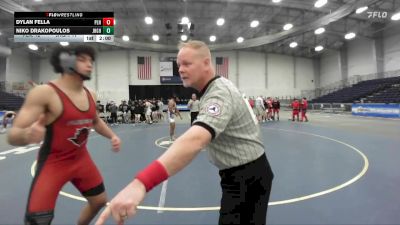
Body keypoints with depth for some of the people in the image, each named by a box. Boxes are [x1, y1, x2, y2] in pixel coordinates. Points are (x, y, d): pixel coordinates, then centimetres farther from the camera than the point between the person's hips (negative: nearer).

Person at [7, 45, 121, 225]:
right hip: (52, 163, -6)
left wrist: (112, 136, 1)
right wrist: (26, 135, -45)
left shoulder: (90, 95, -1)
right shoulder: (44, 92, -20)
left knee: (99, 200, 18)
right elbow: (12, 136, -21)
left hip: (82, 159, 6)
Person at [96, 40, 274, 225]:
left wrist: (141, 182, -58)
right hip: (243, 174, 9)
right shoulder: (218, 88, 6)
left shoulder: (219, 94, -28)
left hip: (247, 177, -9)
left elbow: (195, 140, -47)